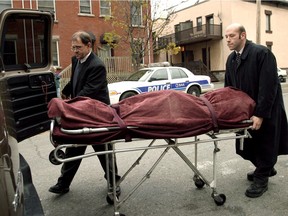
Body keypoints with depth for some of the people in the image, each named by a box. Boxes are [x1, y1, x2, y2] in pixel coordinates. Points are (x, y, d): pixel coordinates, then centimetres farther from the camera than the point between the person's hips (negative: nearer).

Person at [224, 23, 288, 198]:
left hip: (266, 111, -7)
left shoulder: (262, 53, -19)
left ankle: (261, 180, 22)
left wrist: (260, 114, -25)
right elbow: (229, 87, 10)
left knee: (265, 144, 6)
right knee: (249, 144, 13)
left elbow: (268, 86, -24)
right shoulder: (231, 59, 5)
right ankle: (266, 169, 37)